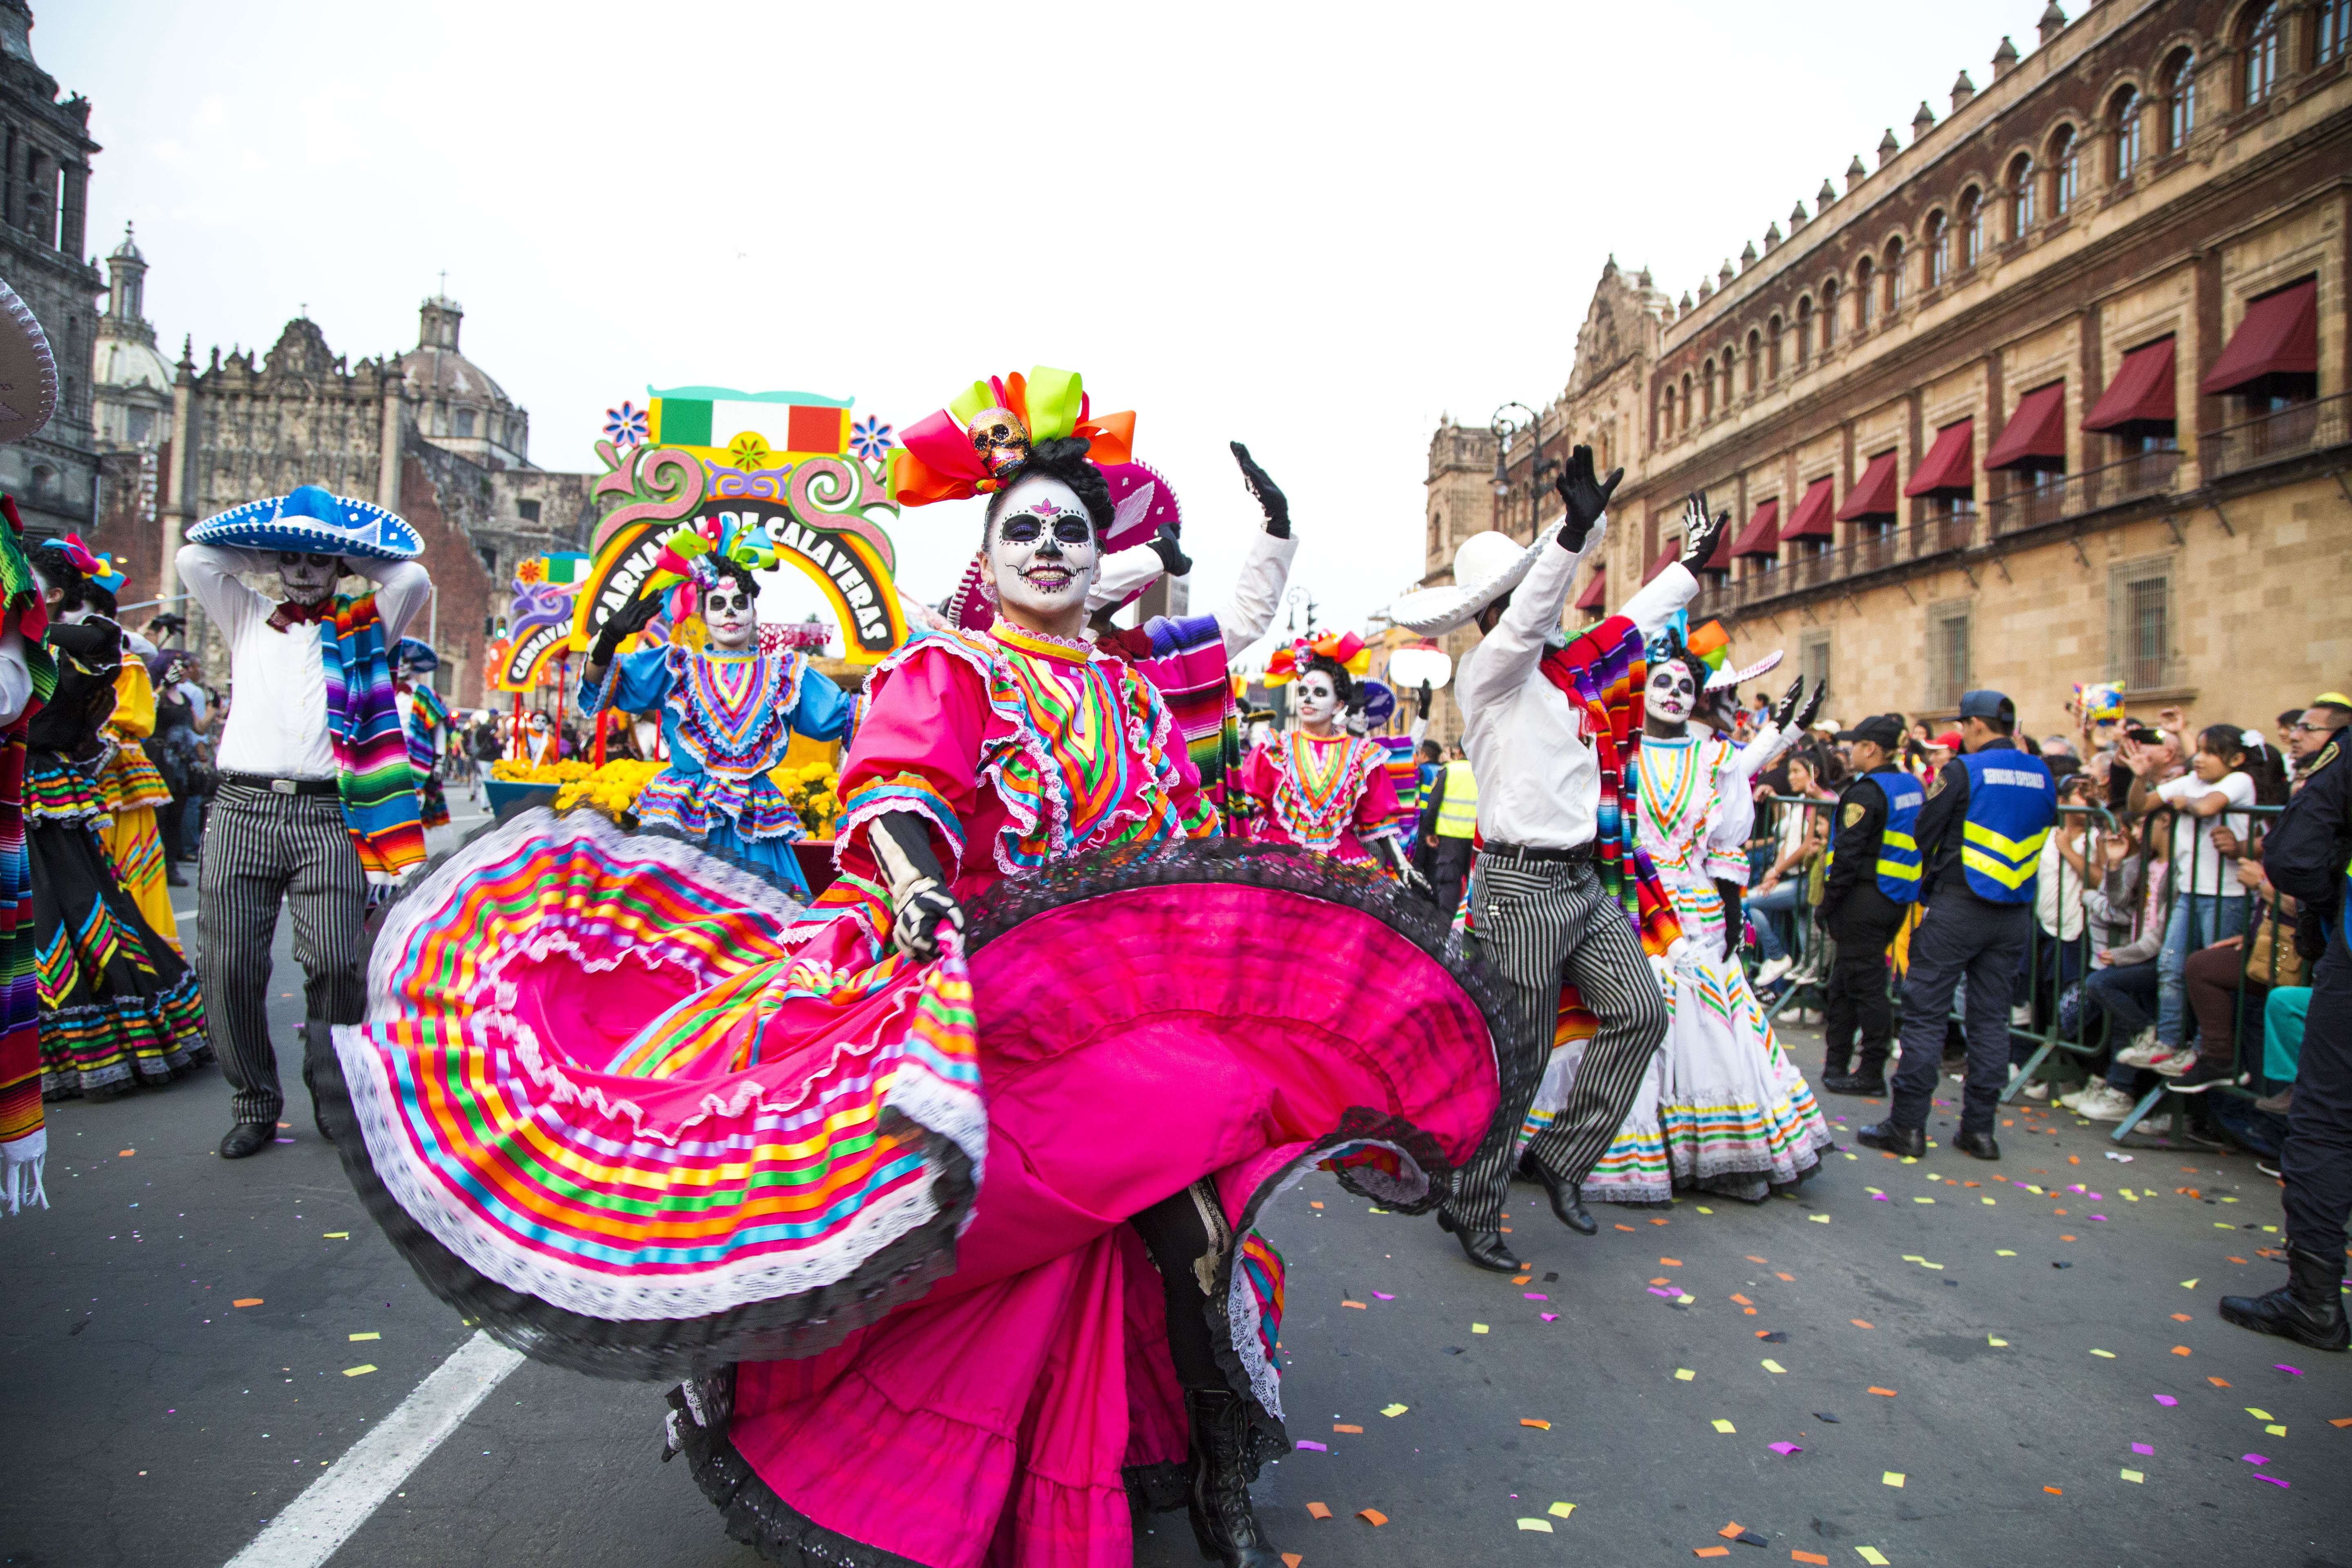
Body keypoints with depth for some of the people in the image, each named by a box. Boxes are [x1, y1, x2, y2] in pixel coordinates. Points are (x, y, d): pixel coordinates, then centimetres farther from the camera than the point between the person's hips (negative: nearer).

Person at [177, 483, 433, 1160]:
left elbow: (413, 579, 1)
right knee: (230, 964, -3)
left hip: (327, 813, -2)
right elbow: (194, 557, 11)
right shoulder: (247, 619, 21)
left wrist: (350, 557, 15)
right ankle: (254, 1104, 12)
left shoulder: (363, 629, 15)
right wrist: (269, 555, 20)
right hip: (243, 806, 2)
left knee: (336, 960, -12)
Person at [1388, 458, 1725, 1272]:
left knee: (1639, 1011, 0)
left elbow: (1631, 626, 28)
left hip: (1590, 880, 8)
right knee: (1517, 1058, -1)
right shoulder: (1488, 672, -9)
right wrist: (1574, 532, -41)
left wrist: (1691, 562, 38)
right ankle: (1471, 1208, 14)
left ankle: (1561, 1156, 15)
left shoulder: (1568, 670, 13)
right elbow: (1526, 620, -28)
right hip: (1525, 884, -8)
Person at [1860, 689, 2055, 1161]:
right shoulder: (2040, 774, 7)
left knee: (1925, 1012, -1)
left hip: (1959, 905, -6)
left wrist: (1933, 870, 13)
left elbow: (1923, 832, -5)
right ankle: (1980, 1127, 13)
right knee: (1991, 1017, 10)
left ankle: (1908, 1125, 0)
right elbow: (2043, 827, 18)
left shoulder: (1963, 771, -10)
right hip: (2016, 911, 6)